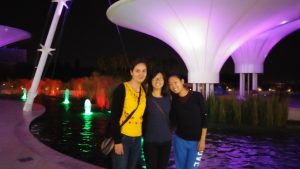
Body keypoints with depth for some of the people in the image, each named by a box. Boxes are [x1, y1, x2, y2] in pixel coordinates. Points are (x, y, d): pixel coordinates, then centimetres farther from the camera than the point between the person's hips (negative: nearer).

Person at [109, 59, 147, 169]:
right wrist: (117, 141, -16)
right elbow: (114, 116, -14)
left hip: (137, 138, 6)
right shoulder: (122, 89, -11)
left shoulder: (144, 91, 6)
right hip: (122, 137, -6)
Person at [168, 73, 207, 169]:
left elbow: (204, 118, -8)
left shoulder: (197, 96, -9)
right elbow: (173, 121, 6)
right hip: (179, 140, 3)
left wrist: (202, 139, -10)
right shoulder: (174, 100, 1)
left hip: (196, 141, -3)